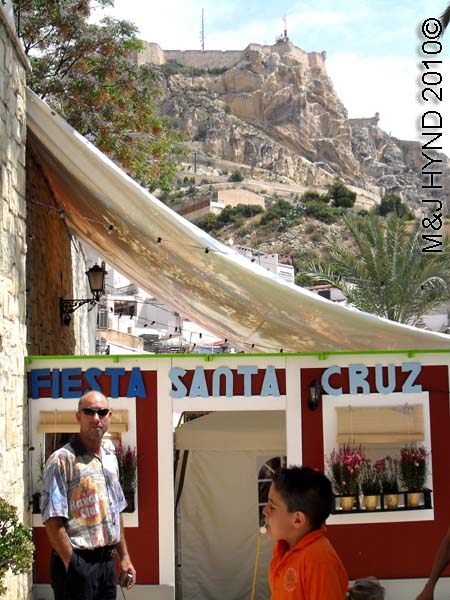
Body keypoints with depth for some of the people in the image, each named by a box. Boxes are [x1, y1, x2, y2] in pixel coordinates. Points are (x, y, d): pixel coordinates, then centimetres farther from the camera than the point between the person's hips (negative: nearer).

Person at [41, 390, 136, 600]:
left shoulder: (110, 458, 13)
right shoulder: (63, 460, -11)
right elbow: (52, 520, -16)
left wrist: (124, 557, 16)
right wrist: (72, 565, -17)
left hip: (107, 560, 7)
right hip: (77, 562, -7)